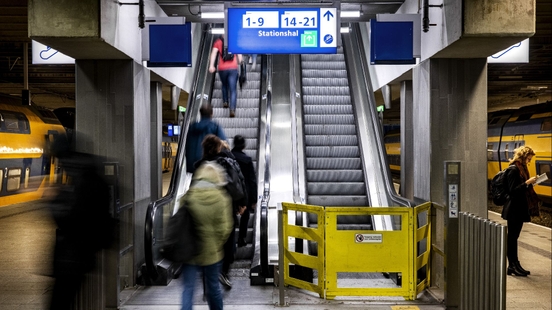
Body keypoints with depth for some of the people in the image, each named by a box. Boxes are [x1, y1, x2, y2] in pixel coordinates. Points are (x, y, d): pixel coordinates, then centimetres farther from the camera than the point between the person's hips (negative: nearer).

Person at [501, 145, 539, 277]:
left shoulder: (521, 169, 14)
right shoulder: (513, 170, -14)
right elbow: (512, 191, -20)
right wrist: (527, 183, -23)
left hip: (520, 209, 10)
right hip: (513, 210, -10)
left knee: (513, 237, 13)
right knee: (512, 237, -2)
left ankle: (513, 266, 20)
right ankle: (513, 266, 4)